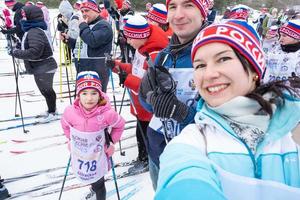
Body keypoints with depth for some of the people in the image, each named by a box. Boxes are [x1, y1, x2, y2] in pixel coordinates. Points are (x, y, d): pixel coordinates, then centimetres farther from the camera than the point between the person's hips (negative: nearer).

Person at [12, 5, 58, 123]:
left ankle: (52, 113, 17)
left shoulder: (34, 32, -24)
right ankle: (51, 110, 36)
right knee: (46, 90, 21)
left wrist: (18, 53, -20)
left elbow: (34, 52, -31)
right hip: (42, 68, 10)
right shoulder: (33, 30, 11)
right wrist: (20, 52, 9)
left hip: (43, 69, -10)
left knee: (46, 90, 3)